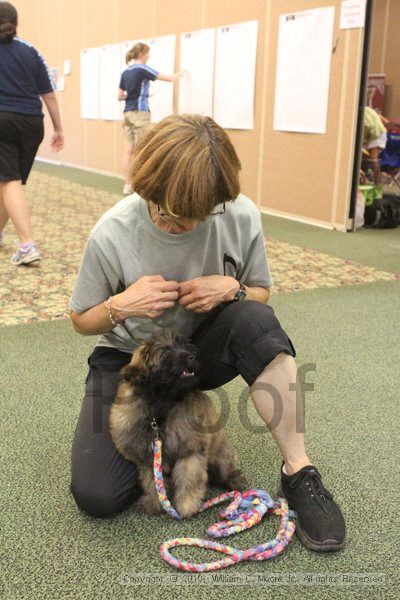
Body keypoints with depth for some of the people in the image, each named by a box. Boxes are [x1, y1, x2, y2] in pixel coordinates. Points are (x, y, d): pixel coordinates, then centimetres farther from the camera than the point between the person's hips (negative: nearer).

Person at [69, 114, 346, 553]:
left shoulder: (241, 216, -17)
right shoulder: (111, 235, -21)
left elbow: (260, 293, 1)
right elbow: (82, 321, -4)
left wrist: (232, 289, -24)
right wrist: (120, 306, -28)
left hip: (202, 348, 1)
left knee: (254, 319, -35)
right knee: (96, 495, -19)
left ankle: (298, 470, -24)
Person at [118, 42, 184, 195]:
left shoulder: (125, 72, 11)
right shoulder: (142, 69, -9)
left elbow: (120, 96, 15)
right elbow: (170, 78, -7)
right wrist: (180, 72, 12)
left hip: (127, 113, 7)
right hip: (140, 112, -7)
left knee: (128, 149, 7)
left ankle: (127, 185, 9)